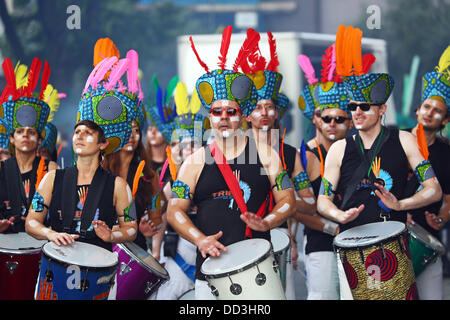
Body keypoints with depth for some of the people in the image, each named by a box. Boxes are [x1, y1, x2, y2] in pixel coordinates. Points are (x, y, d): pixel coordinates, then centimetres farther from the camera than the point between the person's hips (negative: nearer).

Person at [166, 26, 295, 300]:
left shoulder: (264, 154, 7)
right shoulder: (196, 162, 9)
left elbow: (288, 200, 4)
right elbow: (175, 210, 5)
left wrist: (266, 223, -16)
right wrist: (200, 239, -13)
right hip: (210, 267, 1)